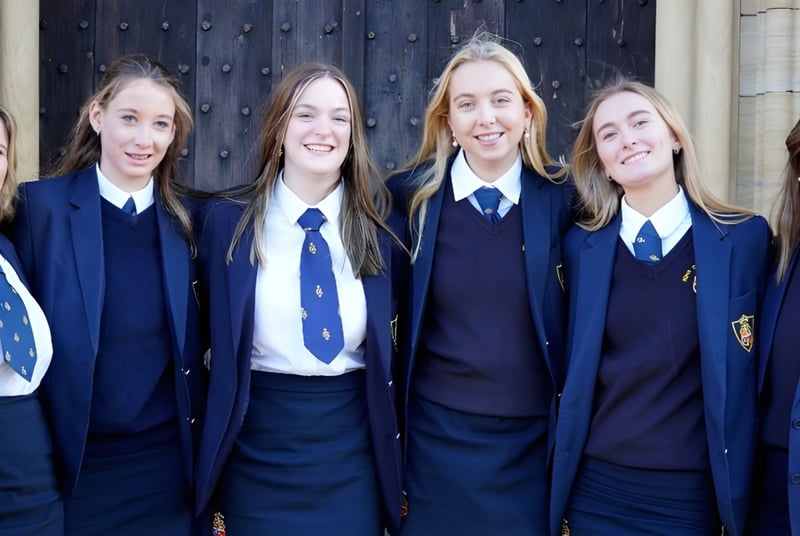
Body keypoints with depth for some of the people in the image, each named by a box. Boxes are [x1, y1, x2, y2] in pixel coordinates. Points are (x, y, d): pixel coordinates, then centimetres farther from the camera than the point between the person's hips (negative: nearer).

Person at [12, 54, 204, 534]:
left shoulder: (185, 220, 2)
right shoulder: (40, 206, -7)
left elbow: (193, 346, 8)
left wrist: (202, 451, 1)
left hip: (167, 464, 3)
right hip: (72, 464, -2)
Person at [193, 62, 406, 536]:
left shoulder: (382, 226, 0)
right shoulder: (228, 221, -3)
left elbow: (391, 344, 7)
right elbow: (215, 342, 2)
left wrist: (392, 445, 6)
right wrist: (211, 440, 1)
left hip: (352, 451, 1)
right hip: (257, 448, -1)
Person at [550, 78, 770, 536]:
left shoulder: (747, 237, -5)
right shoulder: (581, 246, -1)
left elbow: (749, 375, 0)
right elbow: (571, 367, 5)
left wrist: (737, 493, 0)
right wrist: (557, 490, 6)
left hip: (693, 495, -1)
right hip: (596, 490, 1)